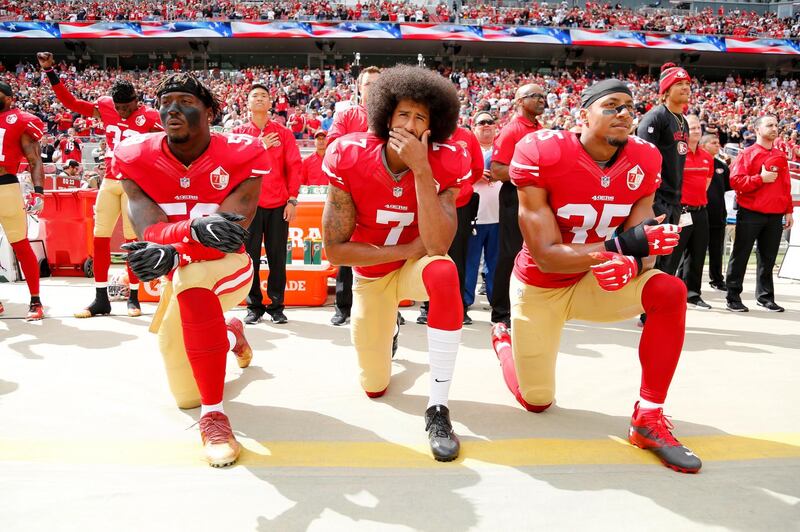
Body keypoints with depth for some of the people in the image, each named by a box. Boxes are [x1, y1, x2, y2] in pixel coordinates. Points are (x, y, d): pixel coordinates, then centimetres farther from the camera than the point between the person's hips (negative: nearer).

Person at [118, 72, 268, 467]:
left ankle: (213, 413, -30)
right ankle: (230, 334, 46)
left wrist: (171, 251, -48)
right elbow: (148, 228, -28)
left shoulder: (240, 156, -19)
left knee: (188, 274, -41)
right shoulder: (136, 158, -12)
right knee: (185, 396, 13)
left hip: (228, 268, -4)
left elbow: (230, 230, -30)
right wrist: (197, 227, -50)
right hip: (183, 277, 4)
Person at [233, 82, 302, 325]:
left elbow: (294, 166, 2)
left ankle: (277, 306, 14)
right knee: (250, 256, 3)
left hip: (278, 204, 0)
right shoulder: (238, 133, 9)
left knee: (278, 257, 3)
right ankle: (254, 306, 14)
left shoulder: (283, 133, 7)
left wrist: (292, 199, -5)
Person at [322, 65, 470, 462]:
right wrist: (407, 249, -23)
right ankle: (387, 330, 45)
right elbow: (335, 249, -20)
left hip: (416, 266, -1)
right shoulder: (350, 159, -21)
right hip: (370, 274, 1)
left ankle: (438, 408, -27)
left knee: (444, 273, -39)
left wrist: (420, 169, -39)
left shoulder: (444, 164, -21)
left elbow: (437, 246, -33)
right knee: (375, 387, 8)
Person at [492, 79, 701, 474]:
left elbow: (642, 245, -12)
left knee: (669, 292, -25)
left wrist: (631, 264, -38)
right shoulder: (543, 155, -25)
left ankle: (649, 418, -12)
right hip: (540, 288, -3)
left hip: (596, 283, 3)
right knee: (536, 401, 7)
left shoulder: (642, 161, -10)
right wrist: (621, 245, -39)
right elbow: (546, 257, -27)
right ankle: (504, 343, 42)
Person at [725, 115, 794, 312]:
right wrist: (761, 178, -17)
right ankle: (733, 296, 6)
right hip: (750, 214, -5)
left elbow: (786, 185, 15)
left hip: (775, 215, 5)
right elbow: (735, 180, -12)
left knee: (768, 258, 9)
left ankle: (765, 297, 19)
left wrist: (788, 211, 11)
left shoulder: (781, 156, 14)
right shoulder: (747, 154, -2)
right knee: (740, 256, 0)